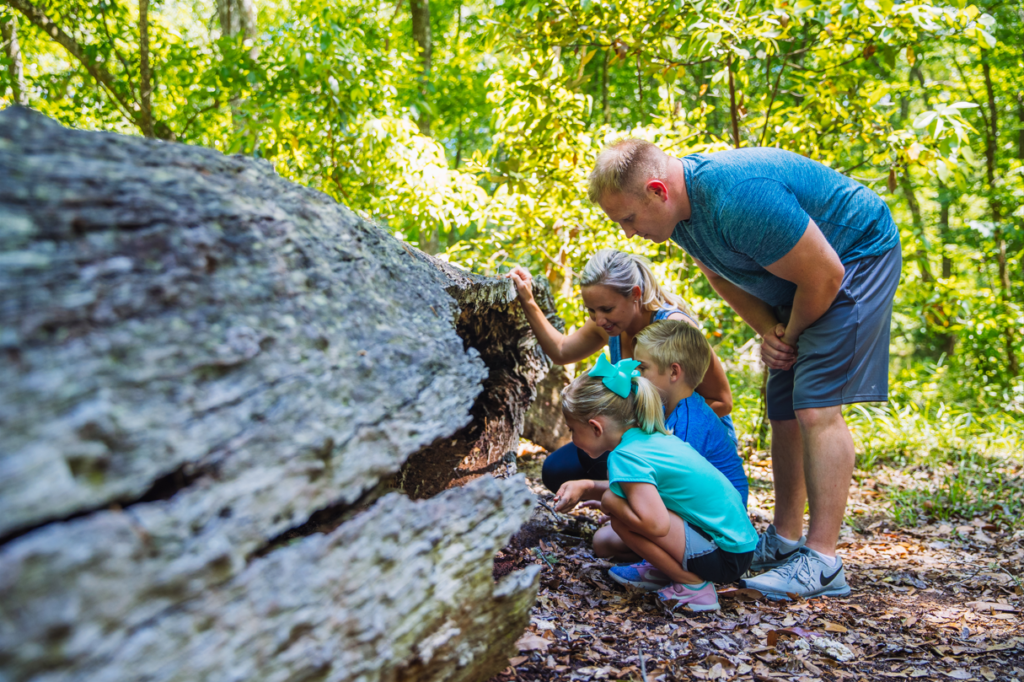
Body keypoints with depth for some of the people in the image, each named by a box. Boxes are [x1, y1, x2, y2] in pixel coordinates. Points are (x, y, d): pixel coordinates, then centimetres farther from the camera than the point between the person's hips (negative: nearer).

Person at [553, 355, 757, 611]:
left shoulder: (626, 456, -19)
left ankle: (694, 586, -9)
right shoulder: (654, 437, 8)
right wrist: (586, 487, 13)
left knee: (613, 503, -18)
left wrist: (607, 502, -13)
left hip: (723, 558, -9)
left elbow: (655, 524, -30)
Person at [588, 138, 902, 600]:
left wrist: (790, 336, -10)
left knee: (816, 407, -18)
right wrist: (768, 331, -5)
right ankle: (784, 541, 20)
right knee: (783, 411, 9)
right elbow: (723, 274, 10)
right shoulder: (679, 207, -7)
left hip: (857, 257, -9)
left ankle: (822, 563, -15)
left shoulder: (740, 198, -36)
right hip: (802, 268, 9)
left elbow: (824, 276, -28)